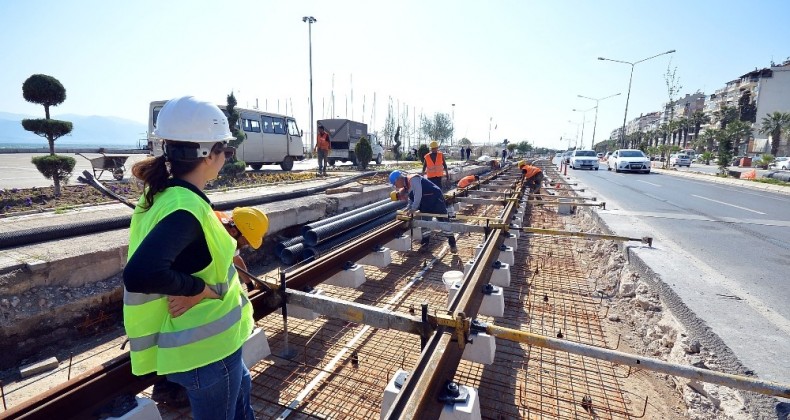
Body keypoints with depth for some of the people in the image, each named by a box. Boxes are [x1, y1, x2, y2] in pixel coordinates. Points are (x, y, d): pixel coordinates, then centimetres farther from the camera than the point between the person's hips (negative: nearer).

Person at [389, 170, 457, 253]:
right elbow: (411, 199, 13)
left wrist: (413, 209, -21)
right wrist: (408, 208, -4)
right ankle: (424, 244, 24)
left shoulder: (413, 179, -19)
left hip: (435, 199, -10)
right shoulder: (406, 186, 10)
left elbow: (418, 194, -25)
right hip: (425, 204, 10)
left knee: (444, 222, -5)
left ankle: (452, 245, 2)